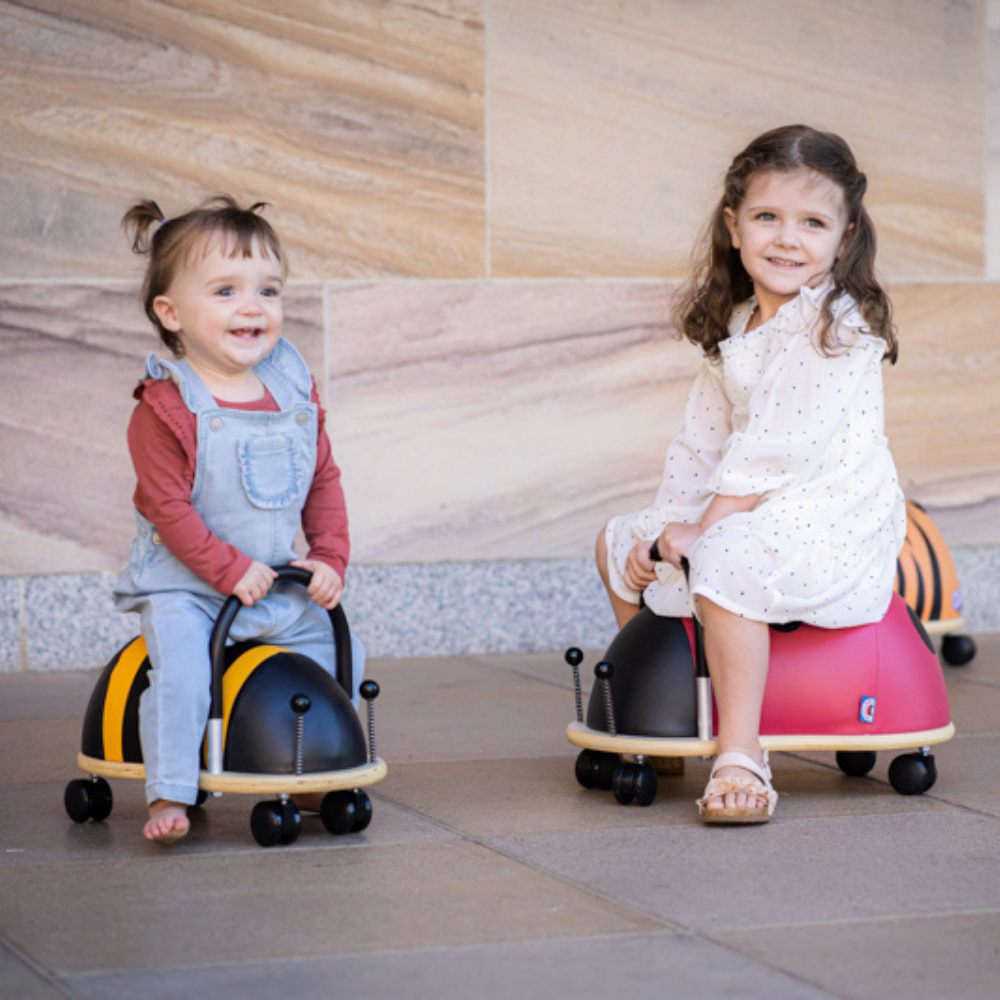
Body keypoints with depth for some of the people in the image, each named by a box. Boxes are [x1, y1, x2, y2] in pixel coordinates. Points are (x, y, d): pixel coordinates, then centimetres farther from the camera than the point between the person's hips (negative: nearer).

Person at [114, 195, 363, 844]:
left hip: (280, 585, 6)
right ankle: (170, 795, -16)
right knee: (180, 668, -27)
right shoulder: (165, 408, -16)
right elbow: (169, 508, -17)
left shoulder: (296, 394, 2)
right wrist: (231, 570, -21)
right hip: (185, 585, -6)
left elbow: (324, 482, 8)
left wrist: (330, 558, -3)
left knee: (342, 649, 6)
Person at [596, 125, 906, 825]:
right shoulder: (735, 329, 12)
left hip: (832, 524, -9)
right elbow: (701, 444, 12)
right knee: (621, 543, 13)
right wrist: (667, 525, -2)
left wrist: (707, 527, -20)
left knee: (724, 563, -36)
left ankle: (740, 755, -31)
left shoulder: (836, 325, -16)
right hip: (754, 521, 9)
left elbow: (774, 446, -21)